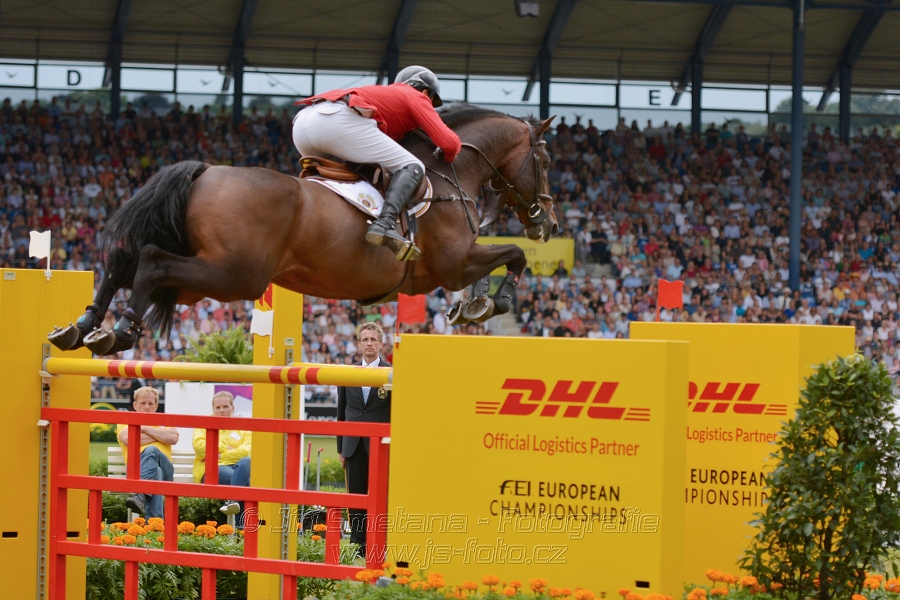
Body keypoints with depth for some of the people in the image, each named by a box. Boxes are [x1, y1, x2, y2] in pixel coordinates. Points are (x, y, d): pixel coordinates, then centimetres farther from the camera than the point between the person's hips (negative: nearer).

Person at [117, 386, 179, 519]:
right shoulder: (126, 422, 25)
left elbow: (173, 438, 4)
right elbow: (127, 439, -1)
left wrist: (145, 429, 5)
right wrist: (158, 436, 7)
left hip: (165, 469, 1)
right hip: (136, 467, -1)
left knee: (151, 451, -37)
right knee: (156, 473, -40)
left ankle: (140, 496, -61)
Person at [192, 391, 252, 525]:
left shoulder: (243, 429, 21)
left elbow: (246, 451, -1)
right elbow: (199, 446, 0)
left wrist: (220, 456, -7)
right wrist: (226, 448, 2)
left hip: (235, 465, 2)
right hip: (211, 470, -2)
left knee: (246, 462, -38)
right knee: (244, 481, -36)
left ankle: (233, 500, -53)